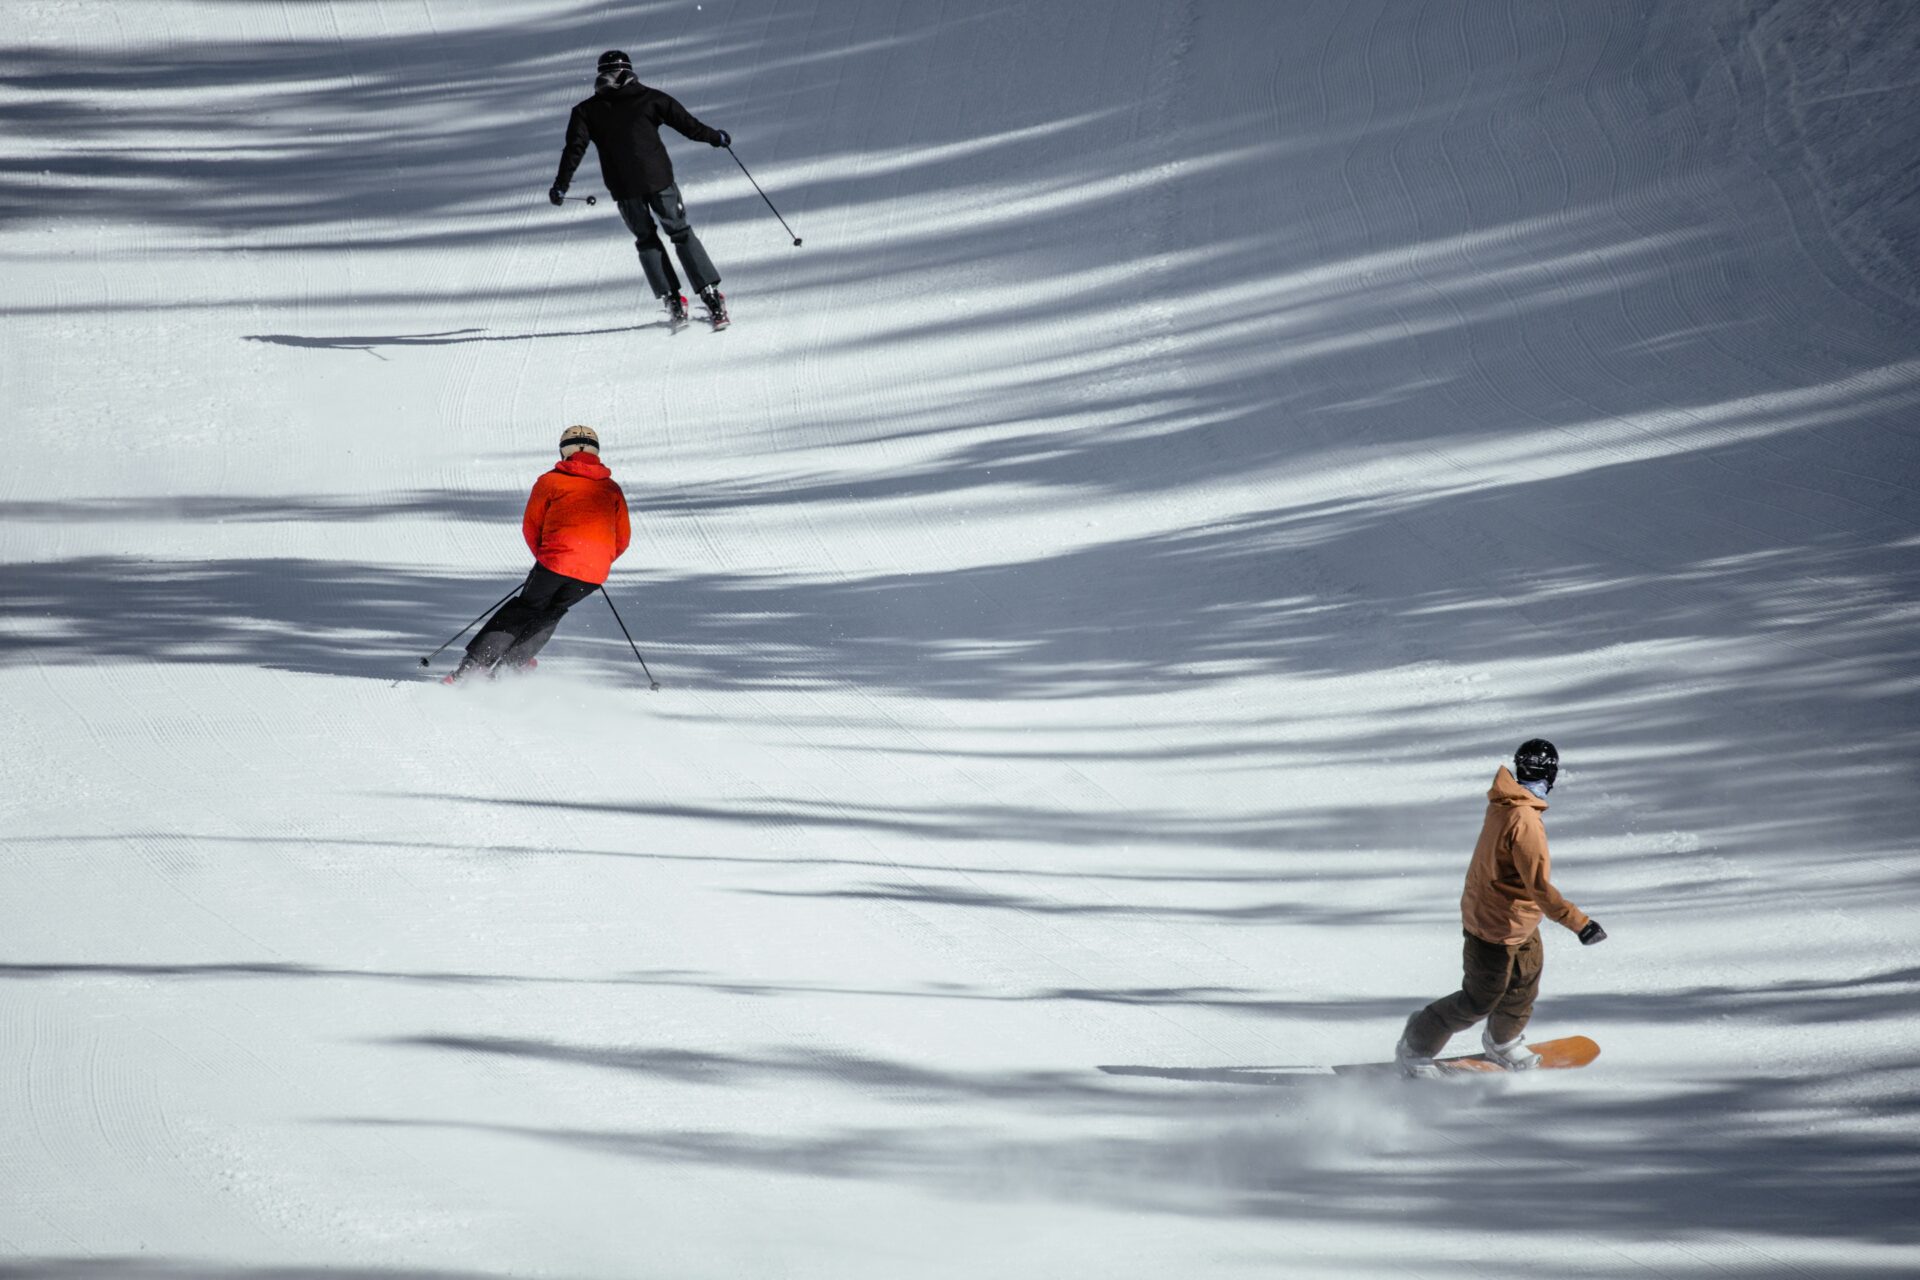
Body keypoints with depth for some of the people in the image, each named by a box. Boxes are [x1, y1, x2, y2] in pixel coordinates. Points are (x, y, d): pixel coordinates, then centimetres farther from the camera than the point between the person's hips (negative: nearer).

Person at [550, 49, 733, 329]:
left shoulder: (587, 111, 6)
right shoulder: (650, 98, 3)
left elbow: (575, 148, -3)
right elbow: (687, 123, 5)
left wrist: (561, 185, 3)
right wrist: (715, 138, 21)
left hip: (623, 188, 1)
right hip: (658, 179, -1)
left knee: (647, 240, 19)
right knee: (682, 234, 10)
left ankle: (672, 300, 8)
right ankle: (711, 297, -1)